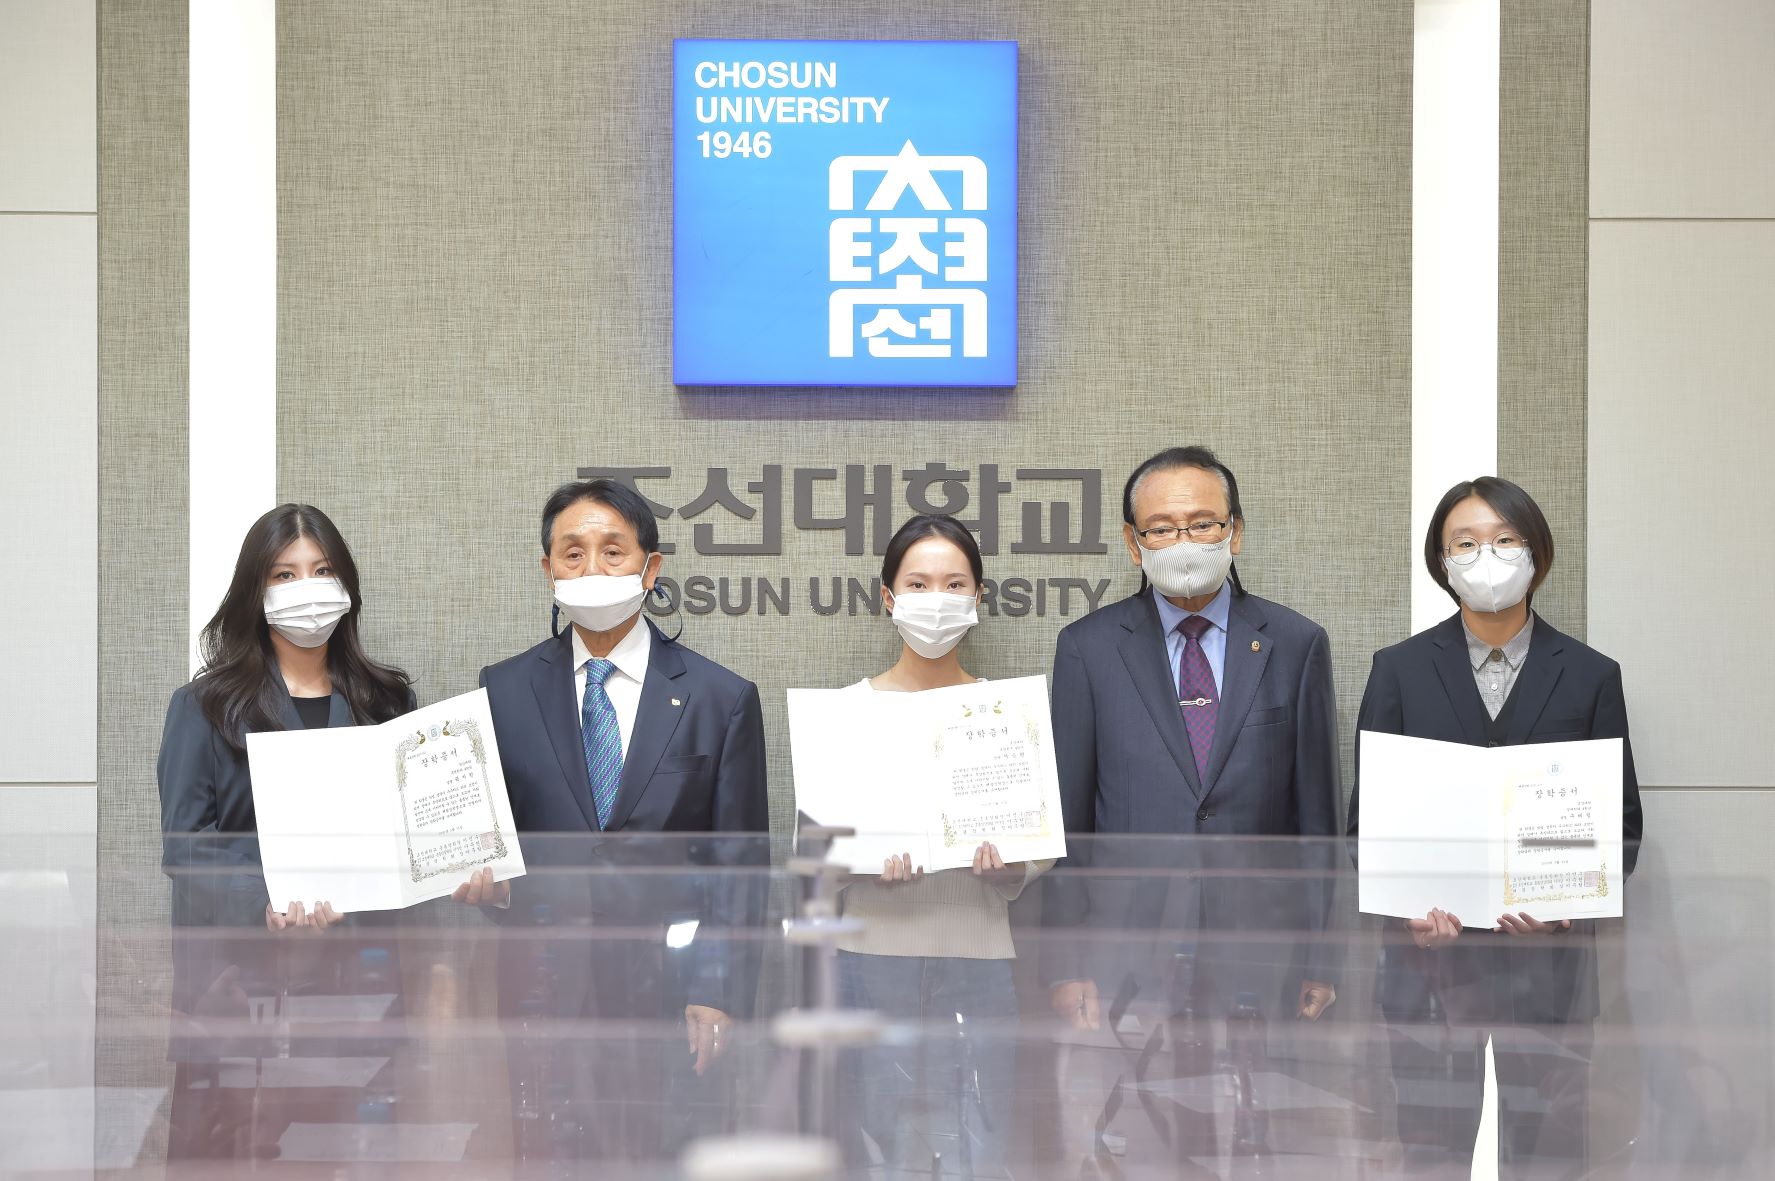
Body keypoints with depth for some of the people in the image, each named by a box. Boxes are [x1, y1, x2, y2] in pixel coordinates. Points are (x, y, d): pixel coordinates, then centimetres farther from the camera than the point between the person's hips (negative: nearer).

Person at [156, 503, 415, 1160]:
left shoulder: (387, 702, 15)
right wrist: (266, 904, -19)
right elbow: (184, 845, -2)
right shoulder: (207, 706, 6)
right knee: (226, 1150, -7)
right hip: (239, 971, -2)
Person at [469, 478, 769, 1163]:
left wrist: (719, 994, -6)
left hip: (667, 991, -1)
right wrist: (480, 876, -9)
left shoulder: (723, 699, 4)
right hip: (543, 984, 1)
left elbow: (740, 867, 2)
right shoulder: (503, 691, 9)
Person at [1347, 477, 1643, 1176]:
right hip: (1430, 952, 0)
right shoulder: (1400, 670, 6)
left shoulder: (1590, 676, 6)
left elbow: (1622, 819, 5)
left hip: (1547, 956, 0)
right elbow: (1366, 810, 5)